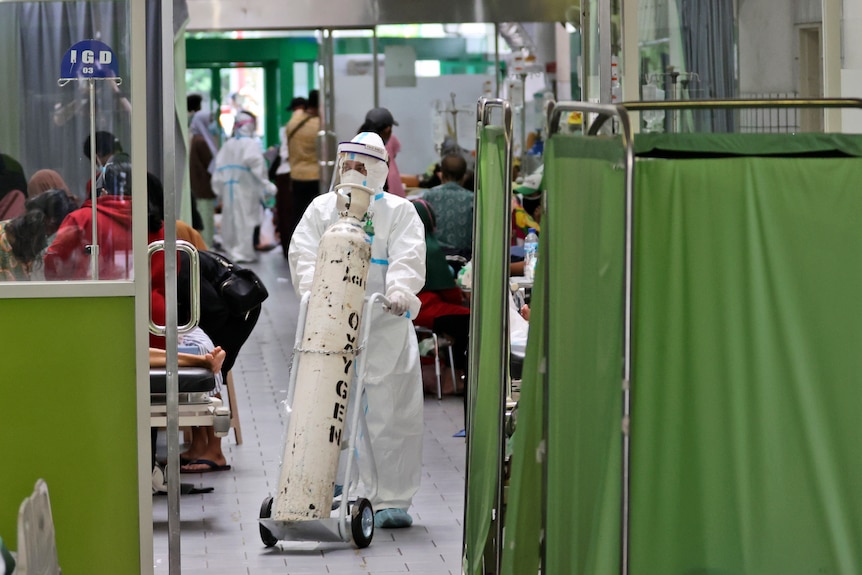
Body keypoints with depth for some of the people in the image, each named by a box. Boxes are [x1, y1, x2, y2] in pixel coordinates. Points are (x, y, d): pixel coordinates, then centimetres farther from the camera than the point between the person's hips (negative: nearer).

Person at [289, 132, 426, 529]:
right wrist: (313, 290, -15)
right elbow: (303, 254, 5)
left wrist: (400, 291, -25)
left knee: (389, 412, -5)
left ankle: (392, 499, -1)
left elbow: (408, 258, -5)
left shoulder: (399, 212, 10)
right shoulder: (321, 209, 17)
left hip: (385, 326, -2)